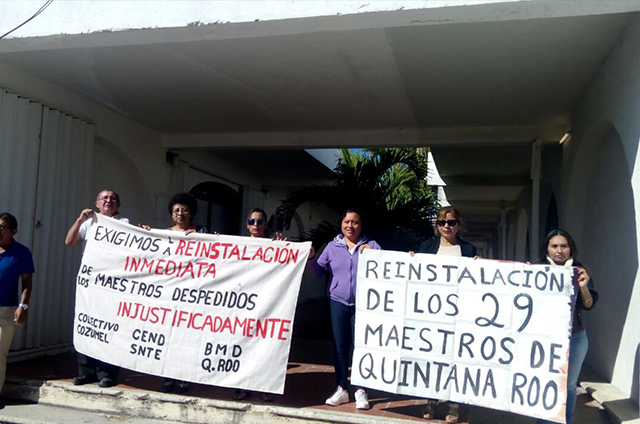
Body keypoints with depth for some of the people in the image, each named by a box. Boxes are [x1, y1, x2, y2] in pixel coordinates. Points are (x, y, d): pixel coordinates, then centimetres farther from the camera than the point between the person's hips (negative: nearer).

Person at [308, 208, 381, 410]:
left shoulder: (371, 246, 3)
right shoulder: (332, 246, 9)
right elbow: (319, 271, 10)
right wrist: (311, 258, -7)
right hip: (338, 303, 2)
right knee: (340, 346, 7)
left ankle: (360, 390, 12)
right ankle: (341, 388, 19)